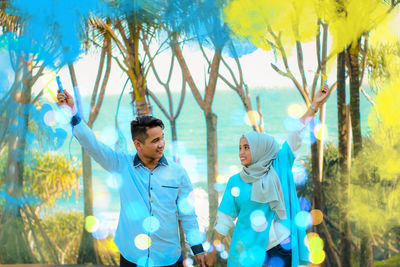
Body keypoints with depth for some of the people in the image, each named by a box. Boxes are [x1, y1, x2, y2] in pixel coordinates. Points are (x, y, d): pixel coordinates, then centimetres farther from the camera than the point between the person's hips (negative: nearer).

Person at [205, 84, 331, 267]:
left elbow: (296, 136, 1)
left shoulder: (279, 167, 4)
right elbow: (224, 219, 8)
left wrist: (315, 105, -1)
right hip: (248, 251, 1)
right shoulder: (235, 182, 5)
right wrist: (212, 251, 7)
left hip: (281, 249, -1)